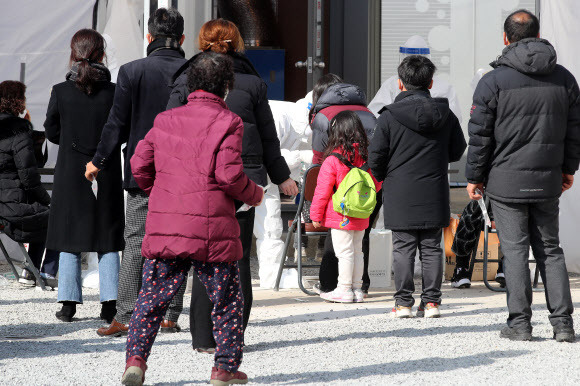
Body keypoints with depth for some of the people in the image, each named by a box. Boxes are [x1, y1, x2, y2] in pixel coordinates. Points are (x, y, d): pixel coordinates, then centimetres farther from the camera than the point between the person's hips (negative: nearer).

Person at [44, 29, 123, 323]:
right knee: (108, 240, 8)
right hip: (107, 174, 0)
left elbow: (52, 133, 2)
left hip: (71, 174, 0)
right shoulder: (114, 92, -8)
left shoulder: (61, 92, -8)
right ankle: (109, 303, 4)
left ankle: (68, 304, 8)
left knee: (70, 239, 8)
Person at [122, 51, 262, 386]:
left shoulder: (166, 120, 10)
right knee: (227, 300, 10)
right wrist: (254, 195, 5)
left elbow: (140, 164, 9)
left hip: (164, 227, 4)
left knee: (152, 298, 11)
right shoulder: (228, 123, -5)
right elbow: (229, 174, -13)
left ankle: (136, 358, 0)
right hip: (212, 231, -4)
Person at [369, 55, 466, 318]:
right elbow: (457, 151, 11)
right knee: (432, 248, 9)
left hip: (401, 197, -2)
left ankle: (404, 303, 2)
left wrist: (385, 177, 14)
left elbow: (375, 159, -6)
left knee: (403, 249, 2)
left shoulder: (389, 117, -8)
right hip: (434, 197, 3)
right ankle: (431, 301, 9)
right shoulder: (446, 115, 1)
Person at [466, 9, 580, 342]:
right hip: (548, 182, 4)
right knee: (550, 249, 11)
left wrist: (474, 177, 4)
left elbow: (480, 135, -6)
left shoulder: (494, 81, -8)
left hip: (507, 181, -4)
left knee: (515, 250, 1)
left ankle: (520, 323, -1)